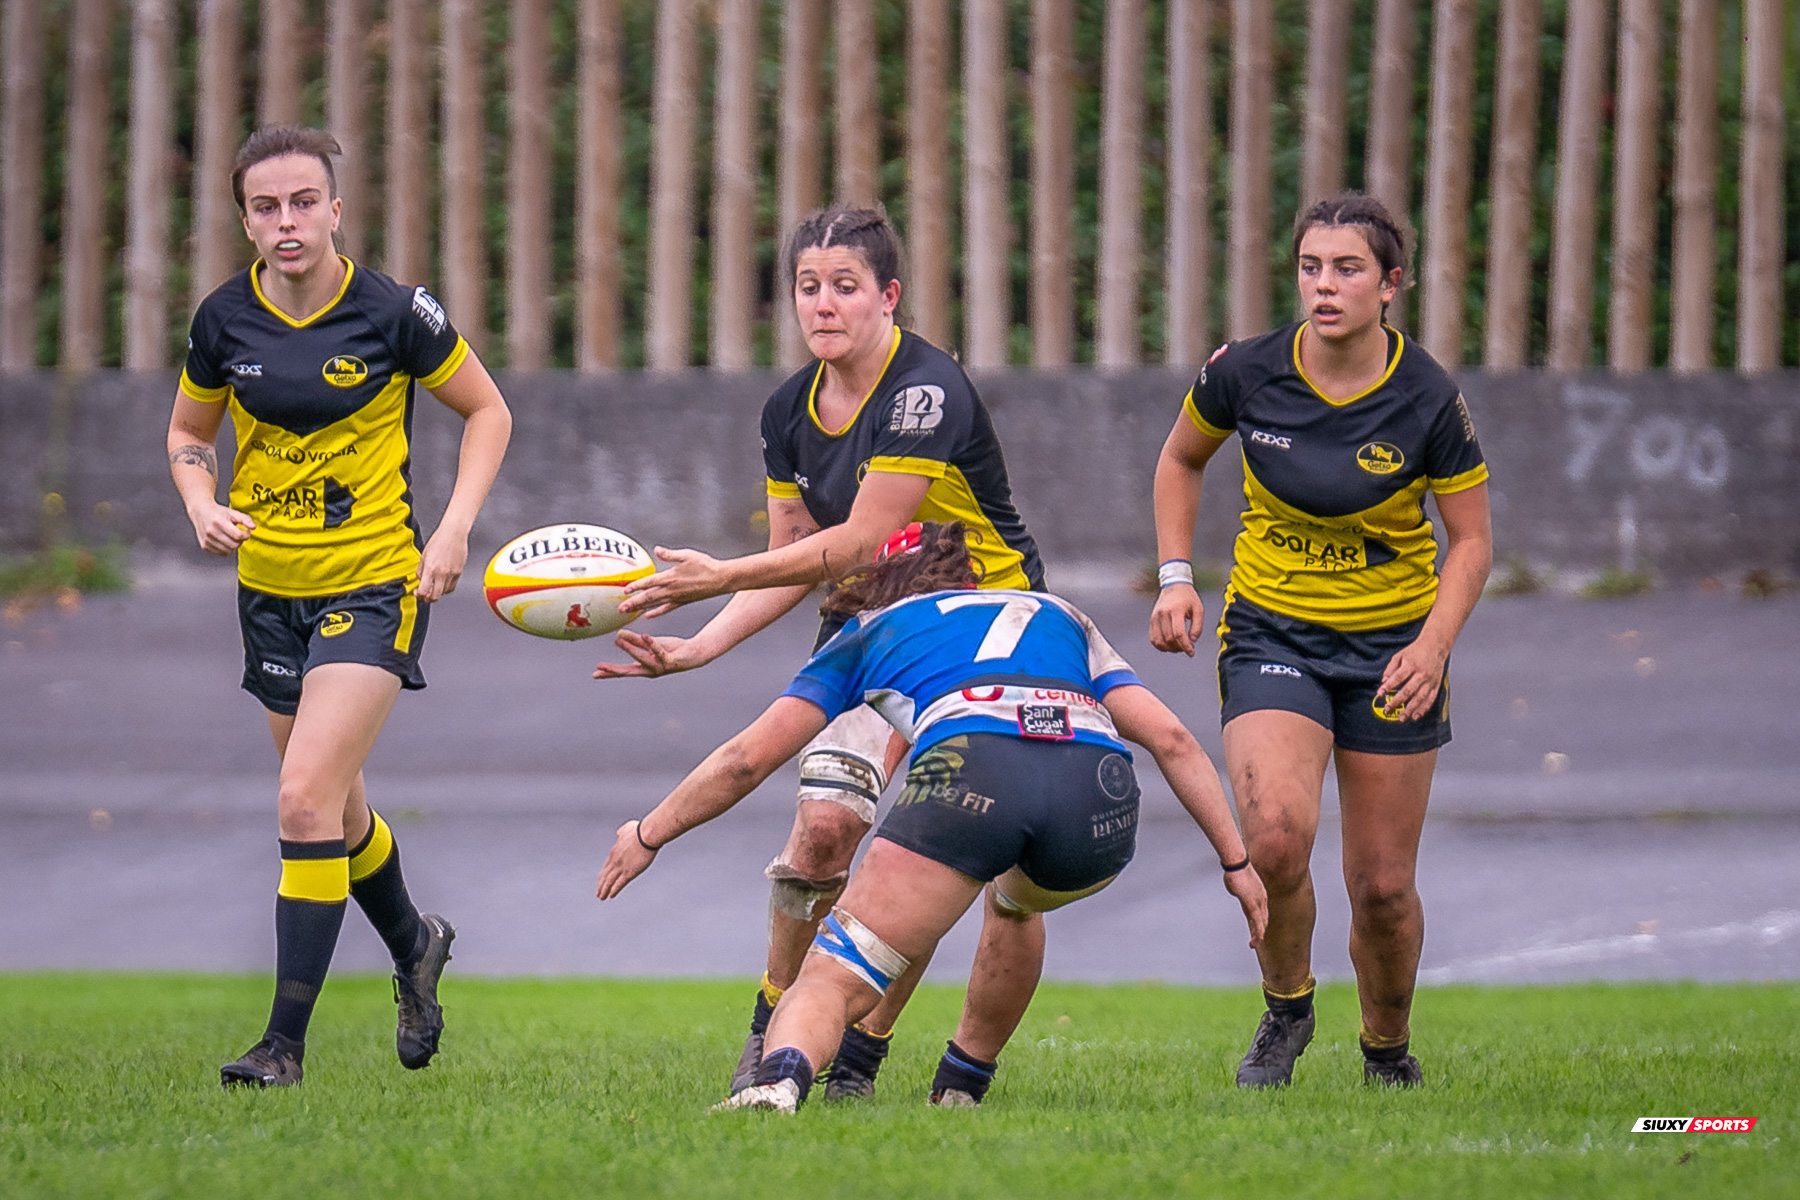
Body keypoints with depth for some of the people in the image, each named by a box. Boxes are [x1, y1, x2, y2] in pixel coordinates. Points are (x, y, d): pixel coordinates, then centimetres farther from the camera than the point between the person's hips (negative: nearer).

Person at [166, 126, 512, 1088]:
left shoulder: (393, 315, -12)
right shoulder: (225, 321, -2)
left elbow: (487, 411, 2)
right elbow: (189, 433, 14)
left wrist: (454, 530, -9)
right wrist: (203, 506, -7)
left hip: (376, 583, -5)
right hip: (271, 585, 5)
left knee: (307, 799, -17)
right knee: (334, 805, 16)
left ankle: (285, 1042, -13)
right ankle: (413, 947, 46)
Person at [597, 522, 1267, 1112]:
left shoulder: (867, 634, 32)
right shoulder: (1061, 617, 39)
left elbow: (748, 759, 32)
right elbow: (1170, 738, 27)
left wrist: (648, 834, 44)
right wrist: (1236, 859, 30)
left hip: (972, 771, -3)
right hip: (1100, 789, 3)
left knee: (832, 980, -3)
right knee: (1013, 900, 38)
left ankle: (779, 1078, -35)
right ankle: (961, 1090, 36)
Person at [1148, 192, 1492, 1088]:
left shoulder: (1427, 400, -15)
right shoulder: (1247, 373, -11)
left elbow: (1472, 541, -4)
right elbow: (1181, 458, 10)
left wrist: (1433, 645, -18)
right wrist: (1175, 576, -1)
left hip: (1392, 645, 0)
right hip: (1271, 634, 0)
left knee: (1382, 885, 1)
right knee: (1275, 835, -23)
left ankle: (1387, 1049, 29)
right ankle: (1286, 1011, 4)